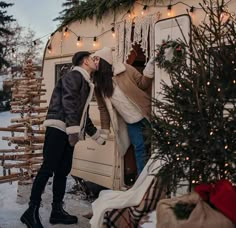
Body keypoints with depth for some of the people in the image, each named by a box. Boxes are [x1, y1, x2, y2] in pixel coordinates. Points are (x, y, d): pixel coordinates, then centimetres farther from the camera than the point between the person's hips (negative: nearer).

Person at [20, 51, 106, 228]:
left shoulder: (85, 83, 27)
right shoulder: (74, 76, -2)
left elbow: (84, 115, 32)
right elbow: (68, 102, -17)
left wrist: (98, 137, 36)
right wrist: (73, 129, -26)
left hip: (69, 132, 9)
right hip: (59, 128, -9)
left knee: (63, 171, 8)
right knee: (48, 168, -13)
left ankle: (57, 211, 14)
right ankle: (32, 211, -10)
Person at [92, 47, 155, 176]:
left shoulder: (124, 70, -9)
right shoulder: (98, 84, 3)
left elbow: (142, 84, -5)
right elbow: (103, 108, 9)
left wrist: (149, 71, -22)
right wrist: (105, 130, 7)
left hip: (144, 113, -3)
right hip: (130, 121, 3)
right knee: (139, 147, 3)